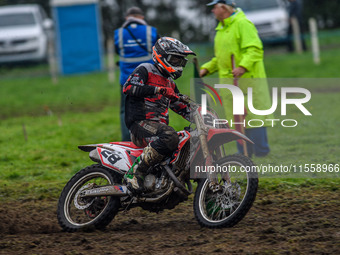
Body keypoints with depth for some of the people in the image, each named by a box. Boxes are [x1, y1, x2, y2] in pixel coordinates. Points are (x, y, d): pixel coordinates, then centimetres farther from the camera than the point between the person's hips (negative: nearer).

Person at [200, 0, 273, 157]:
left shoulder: (242, 24, -10)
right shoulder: (221, 29, 19)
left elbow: (255, 49, -19)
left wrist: (243, 66, -32)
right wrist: (207, 68, 16)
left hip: (247, 79, -9)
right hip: (228, 81, 9)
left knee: (253, 115, -8)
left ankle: (261, 149, -4)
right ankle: (244, 154, 11)